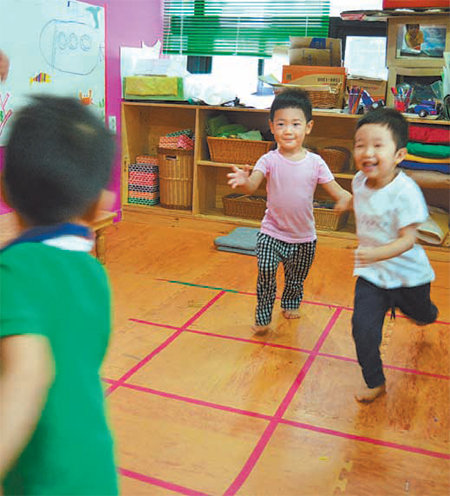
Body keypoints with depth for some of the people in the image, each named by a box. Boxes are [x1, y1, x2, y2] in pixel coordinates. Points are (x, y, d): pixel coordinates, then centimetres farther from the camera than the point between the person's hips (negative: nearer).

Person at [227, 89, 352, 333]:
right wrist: (244, 181, -51)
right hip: (271, 233, -2)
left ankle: (291, 303, 51)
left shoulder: (315, 162, -8)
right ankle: (263, 315, 4)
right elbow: (252, 185, -27)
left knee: (297, 277, 19)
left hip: (304, 236, 2)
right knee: (265, 271, -18)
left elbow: (335, 190, -8)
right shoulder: (269, 160, -13)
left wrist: (346, 197, -31)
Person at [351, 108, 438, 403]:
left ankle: (429, 315, 64)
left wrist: (376, 254, -44)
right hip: (370, 273, 4)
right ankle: (375, 383, 11)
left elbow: (408, 239, -30)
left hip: (407, 273, -3)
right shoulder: (359, 181, -9)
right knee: (363, 327, -9)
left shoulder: (404, 191, -28)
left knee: (420, 314, 24)